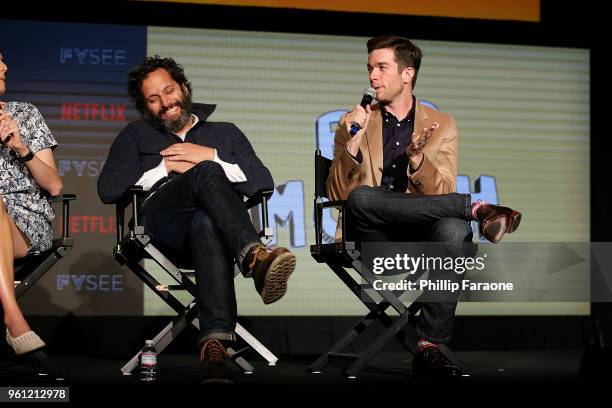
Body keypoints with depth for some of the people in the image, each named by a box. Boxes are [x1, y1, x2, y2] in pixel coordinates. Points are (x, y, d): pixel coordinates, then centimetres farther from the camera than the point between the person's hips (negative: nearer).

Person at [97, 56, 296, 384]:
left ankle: (215, 344, -62)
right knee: (206, 174, -37)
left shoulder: (225, 133, 32)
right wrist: (165, 167, 8)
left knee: (207, 225, -42)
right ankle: (255, 257, -64)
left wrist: (210, 156, 3)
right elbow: (107, 189, 14)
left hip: (210, 215, 1)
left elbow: (264, 183, 14)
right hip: (162, 219, -1)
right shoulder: (136, 135, 32)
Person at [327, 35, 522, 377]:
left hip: (422, 236, 0)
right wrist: (353, 143, -12)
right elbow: (338, 194, 4)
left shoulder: (442, 125, 14)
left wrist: (416, 158, -17)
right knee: (361, 199, -34)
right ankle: (474, 207, -24)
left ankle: (429, 347, -33)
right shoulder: (355, 123, 14)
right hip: (374, 240, 0)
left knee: (454, 229, -35)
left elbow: (440, 195, 2)